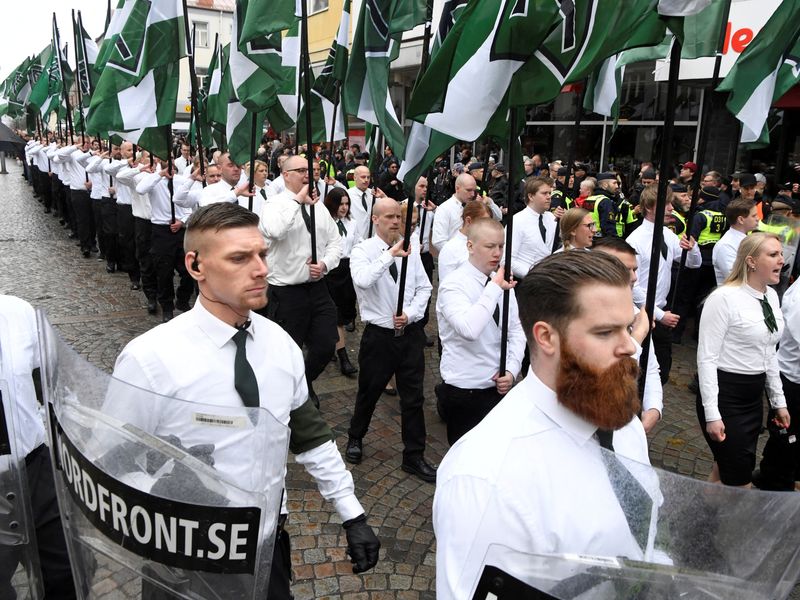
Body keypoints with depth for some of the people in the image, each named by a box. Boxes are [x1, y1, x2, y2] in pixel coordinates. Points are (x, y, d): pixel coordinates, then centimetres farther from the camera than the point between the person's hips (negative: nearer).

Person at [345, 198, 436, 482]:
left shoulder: (410, 250, 4)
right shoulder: (363, 251, -8)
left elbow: (424, 288, 7)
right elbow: (363, 280, -29)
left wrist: (410, 314, -8)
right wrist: (391, 254, -35)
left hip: (410, 332, 3)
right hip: (379, 334, -3)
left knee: (413, 397, 8)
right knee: (369, 392, 15)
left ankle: (414, 456, 23)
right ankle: (355, 438, 42)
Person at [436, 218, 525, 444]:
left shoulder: (502, 283, 3)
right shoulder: (453, 285, -18)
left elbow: (516, 331, 6)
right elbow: (469, 330, -36)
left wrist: (511, 370, -8)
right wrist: (494, 288, -29)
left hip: (500, 386, 6)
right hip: (464, 391, -6)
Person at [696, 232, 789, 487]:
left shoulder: (772, 296, 7)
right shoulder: (724, 298, -18)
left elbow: (769, 353, 17)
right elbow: (707, 358, -18)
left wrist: (778, 400, 18)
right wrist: (712, 415, -20)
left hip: (754, 396, 8)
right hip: (724, 395, -8)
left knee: (726, 469, 18)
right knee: (739, 478, 0)